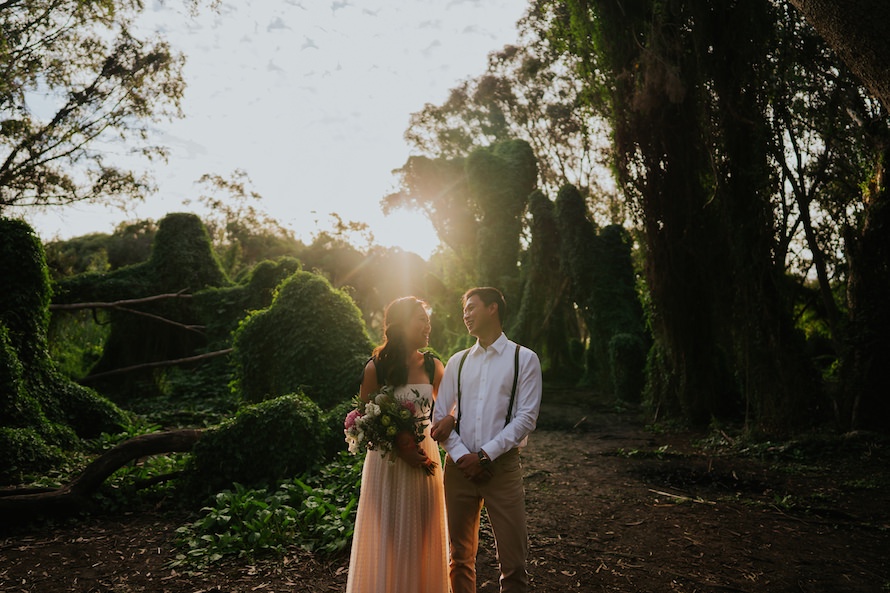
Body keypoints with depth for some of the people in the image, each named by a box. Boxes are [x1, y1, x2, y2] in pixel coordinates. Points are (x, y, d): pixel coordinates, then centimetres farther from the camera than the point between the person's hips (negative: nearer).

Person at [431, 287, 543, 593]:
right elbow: (439, 416, 6)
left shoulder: (524, 359, -1)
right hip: (459, 465, 4)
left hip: (502, 465, -3)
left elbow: (526, 418, -8)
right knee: (461, 556, 14)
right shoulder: (457, 362, 9)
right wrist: (462, 455, -8)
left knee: (513, 559, -1)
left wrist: (485, 455, -13)